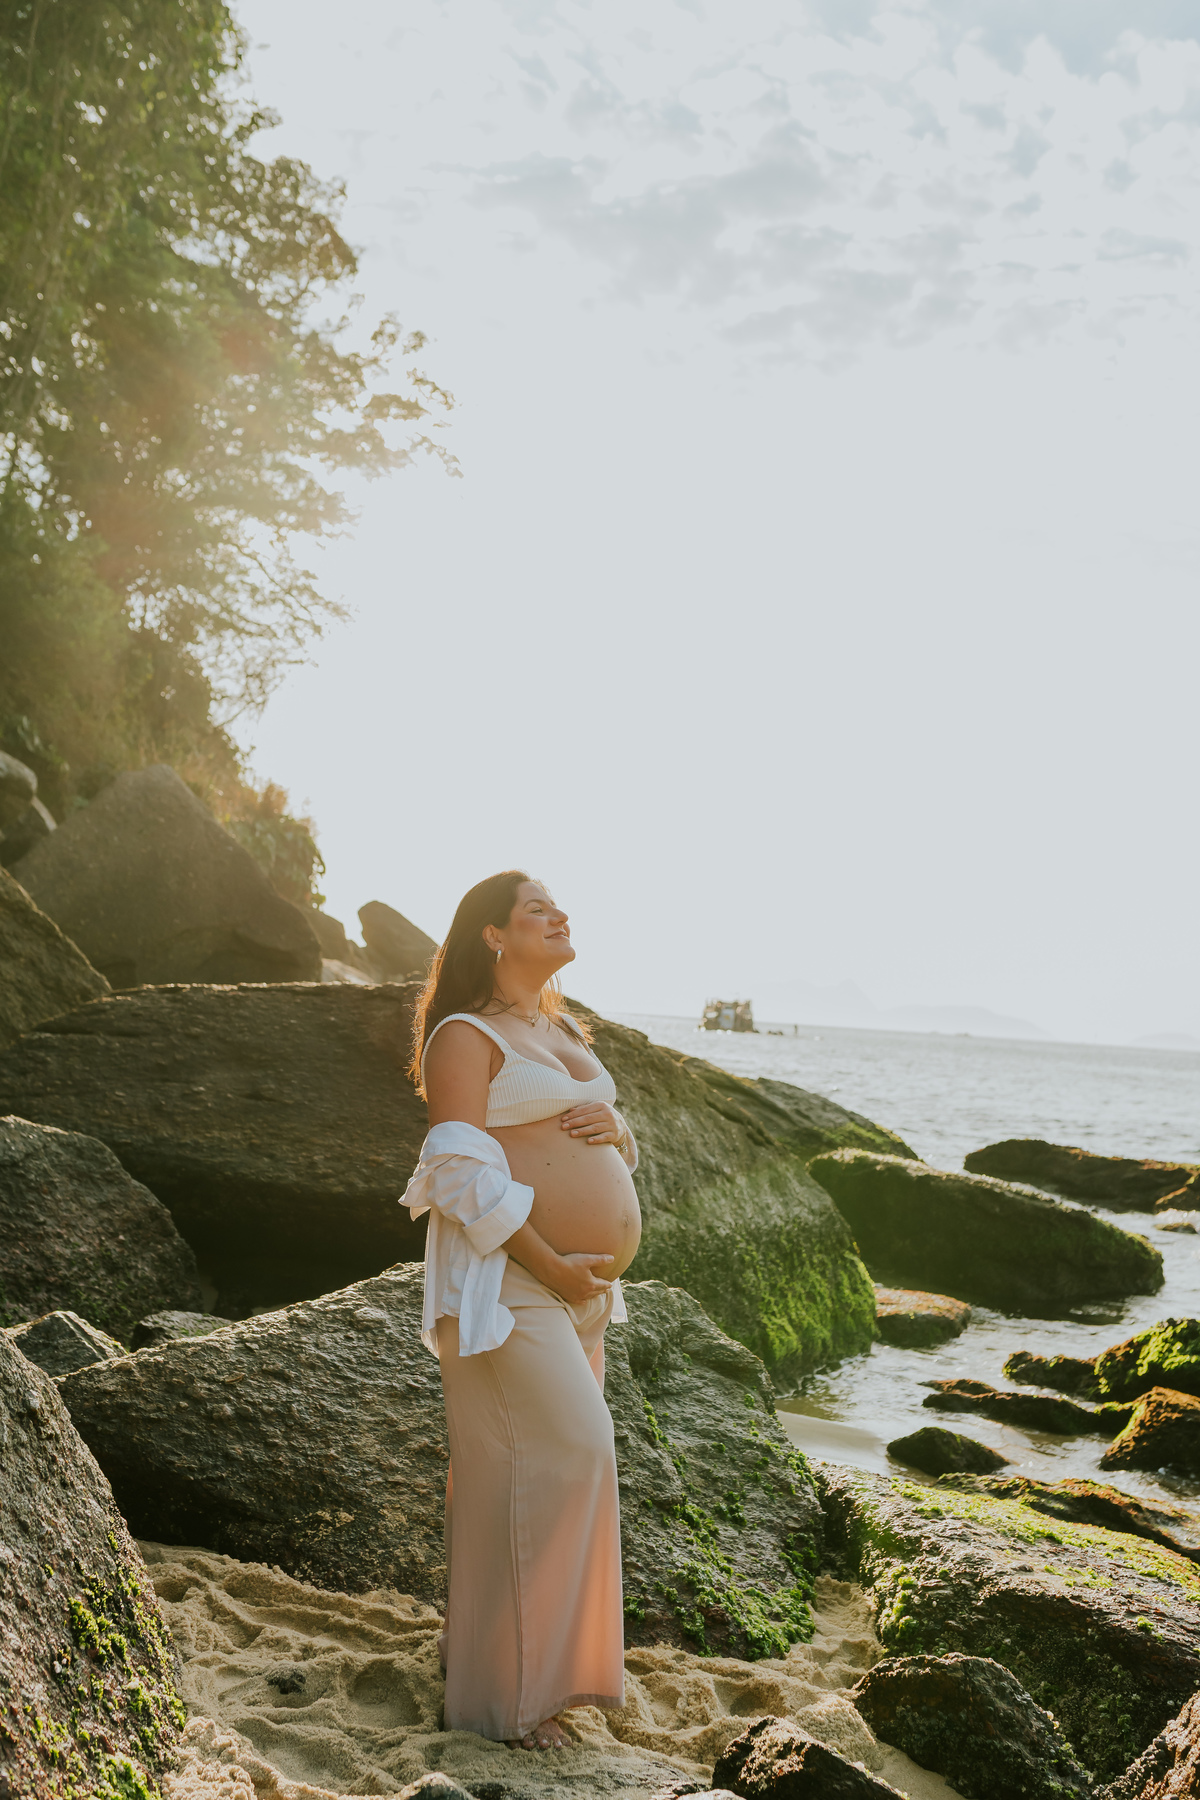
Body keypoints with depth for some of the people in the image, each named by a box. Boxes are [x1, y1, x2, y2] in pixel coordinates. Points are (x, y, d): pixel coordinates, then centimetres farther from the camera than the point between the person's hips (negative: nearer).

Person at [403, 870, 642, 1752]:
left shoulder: (562, 1033, 17)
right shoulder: (467, 1036, -10)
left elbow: (618, 1146, 22)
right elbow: (464, 1175, -19)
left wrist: (615, 1128, -3)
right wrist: (552, 1267, -20)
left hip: (581, 1283, 9)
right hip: (509, 1280, -9)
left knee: (564, 1461, 12)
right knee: (558, 1454, -11)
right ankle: (509, 1687, 2)